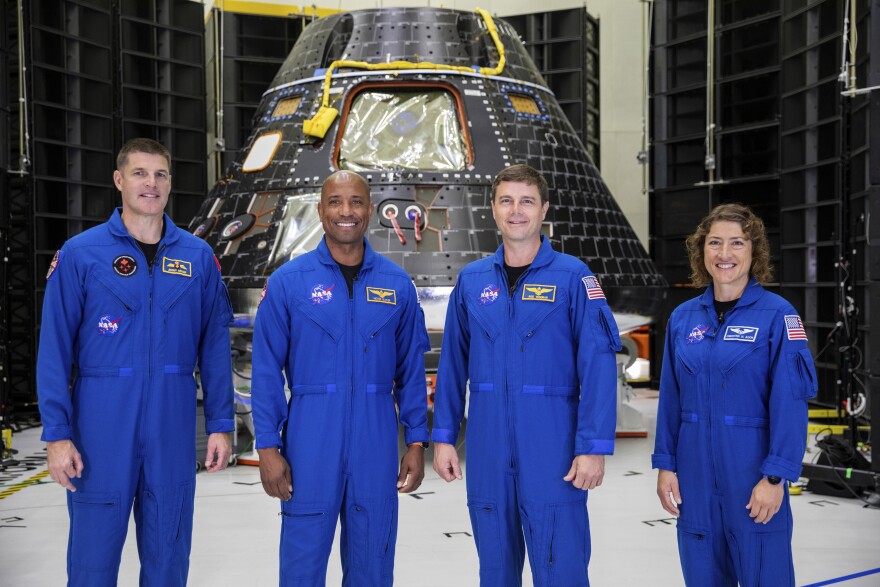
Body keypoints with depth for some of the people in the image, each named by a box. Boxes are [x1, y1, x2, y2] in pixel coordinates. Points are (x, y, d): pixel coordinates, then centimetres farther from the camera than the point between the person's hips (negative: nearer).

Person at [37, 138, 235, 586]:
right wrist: (56, 434, -7)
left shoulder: (198, 257, 4)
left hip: (173, 426, 2)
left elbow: (214, 347, 6)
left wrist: (220, 424, 3)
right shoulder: (80, 254, -2)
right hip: (101, 424, -2)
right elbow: (54, 351, -3)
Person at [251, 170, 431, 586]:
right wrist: (268, 448, -6)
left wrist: (416, 442, 5)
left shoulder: (397, 285, 5)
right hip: (310, 440, -2)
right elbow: (266, 371, -2)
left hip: (376, 442, 2)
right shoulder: (288, 281, -2)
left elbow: (411, 370, 8)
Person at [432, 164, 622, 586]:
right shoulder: (471, 280, 8)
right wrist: (443, 436, 6)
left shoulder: (572, 276, -3)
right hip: (487, 447, 4)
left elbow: (598, 365, -8)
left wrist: (594, 447, -14)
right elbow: (453, 364, 10)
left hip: (552, 445, -3)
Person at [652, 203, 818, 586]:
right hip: (695, 475, 4)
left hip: (752, 469, -4)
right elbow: (670, 399, 9)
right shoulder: (683, 318, 6)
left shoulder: (777, 314, -7)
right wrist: (665, 465, 5)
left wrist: (775, 477, -15)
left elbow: (790, 403, -11)